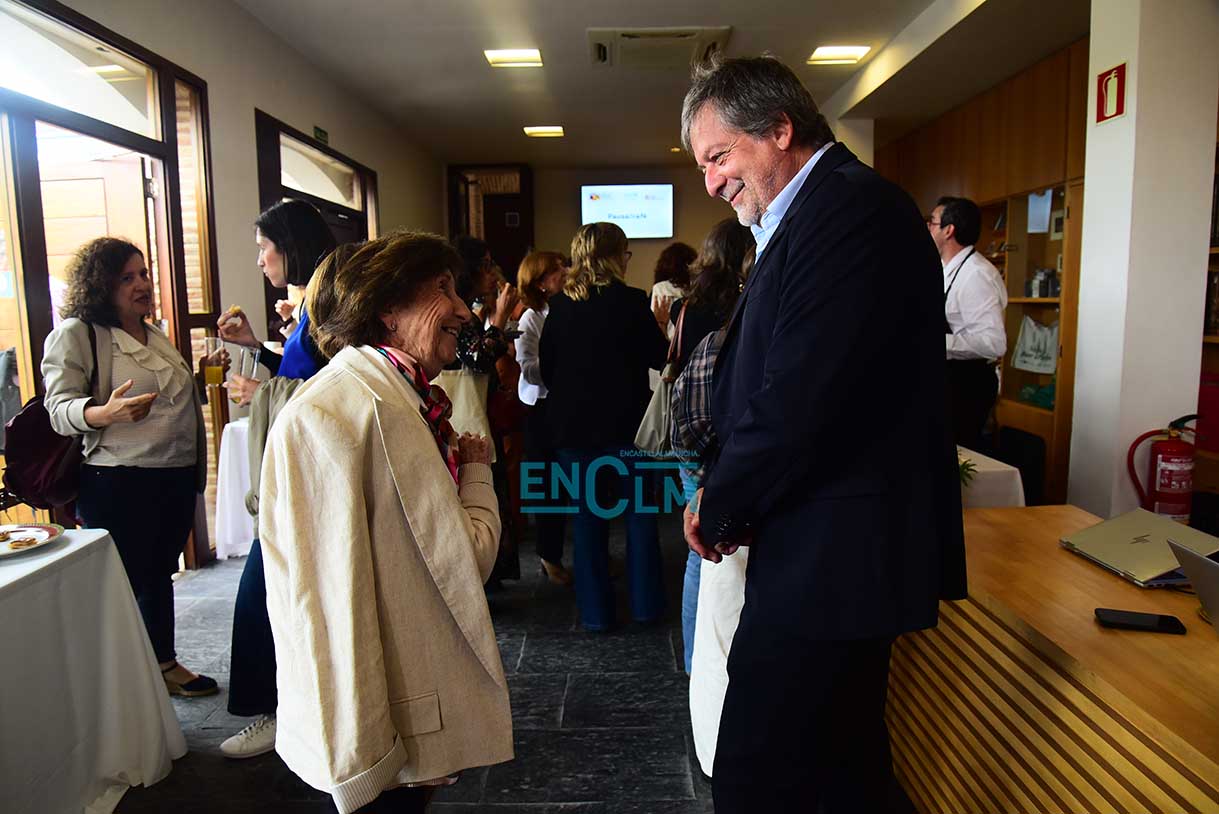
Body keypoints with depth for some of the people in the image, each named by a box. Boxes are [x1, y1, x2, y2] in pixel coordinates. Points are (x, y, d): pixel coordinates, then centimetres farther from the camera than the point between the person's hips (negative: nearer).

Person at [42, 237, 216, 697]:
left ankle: (165, 664, 31)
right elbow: (59, 409, -16)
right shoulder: (76, 333, -8)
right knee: (123, 584, 0)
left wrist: (203, 376, 14)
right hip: (118, 486, -7)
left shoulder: (155, 335, 15)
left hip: (177, 477, 8)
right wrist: (105, 412, -33)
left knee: (160, 573, 18)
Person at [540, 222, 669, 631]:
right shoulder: (632, 301, -11)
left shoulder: (559, 305, -1)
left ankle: (595, 610, 17)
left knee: (587, 515, 11)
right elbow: (659, 356, -3)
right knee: (639, 511, 13)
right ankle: (645, 602, 22)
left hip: (573, 425, 3)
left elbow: (545, 367, 3)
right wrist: (658, 322, 14)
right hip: (625, 423, -2)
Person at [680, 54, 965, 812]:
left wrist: (718, 508, -9)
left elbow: (800, 401, -24)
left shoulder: (851, 208, -17)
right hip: (842, 549, 10)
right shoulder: (830, 208, 15)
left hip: (830, 556, -10)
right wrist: (730, 502, 4)